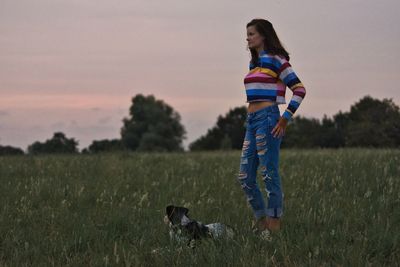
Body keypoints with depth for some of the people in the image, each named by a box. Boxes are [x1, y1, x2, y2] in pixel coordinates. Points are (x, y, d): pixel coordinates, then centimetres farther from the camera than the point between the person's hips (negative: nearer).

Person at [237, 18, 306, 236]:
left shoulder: (275, 60, -7)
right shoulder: (254, 63, 18)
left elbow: (299, 89, -10)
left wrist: (285, 118, -13)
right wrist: (250, 117, 18)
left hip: (268, 119, -9)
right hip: (252, 120, 9)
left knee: (269, 174, -6)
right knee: (245, 177, 7)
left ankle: (274, 224, -1)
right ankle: (261, 220, 18)